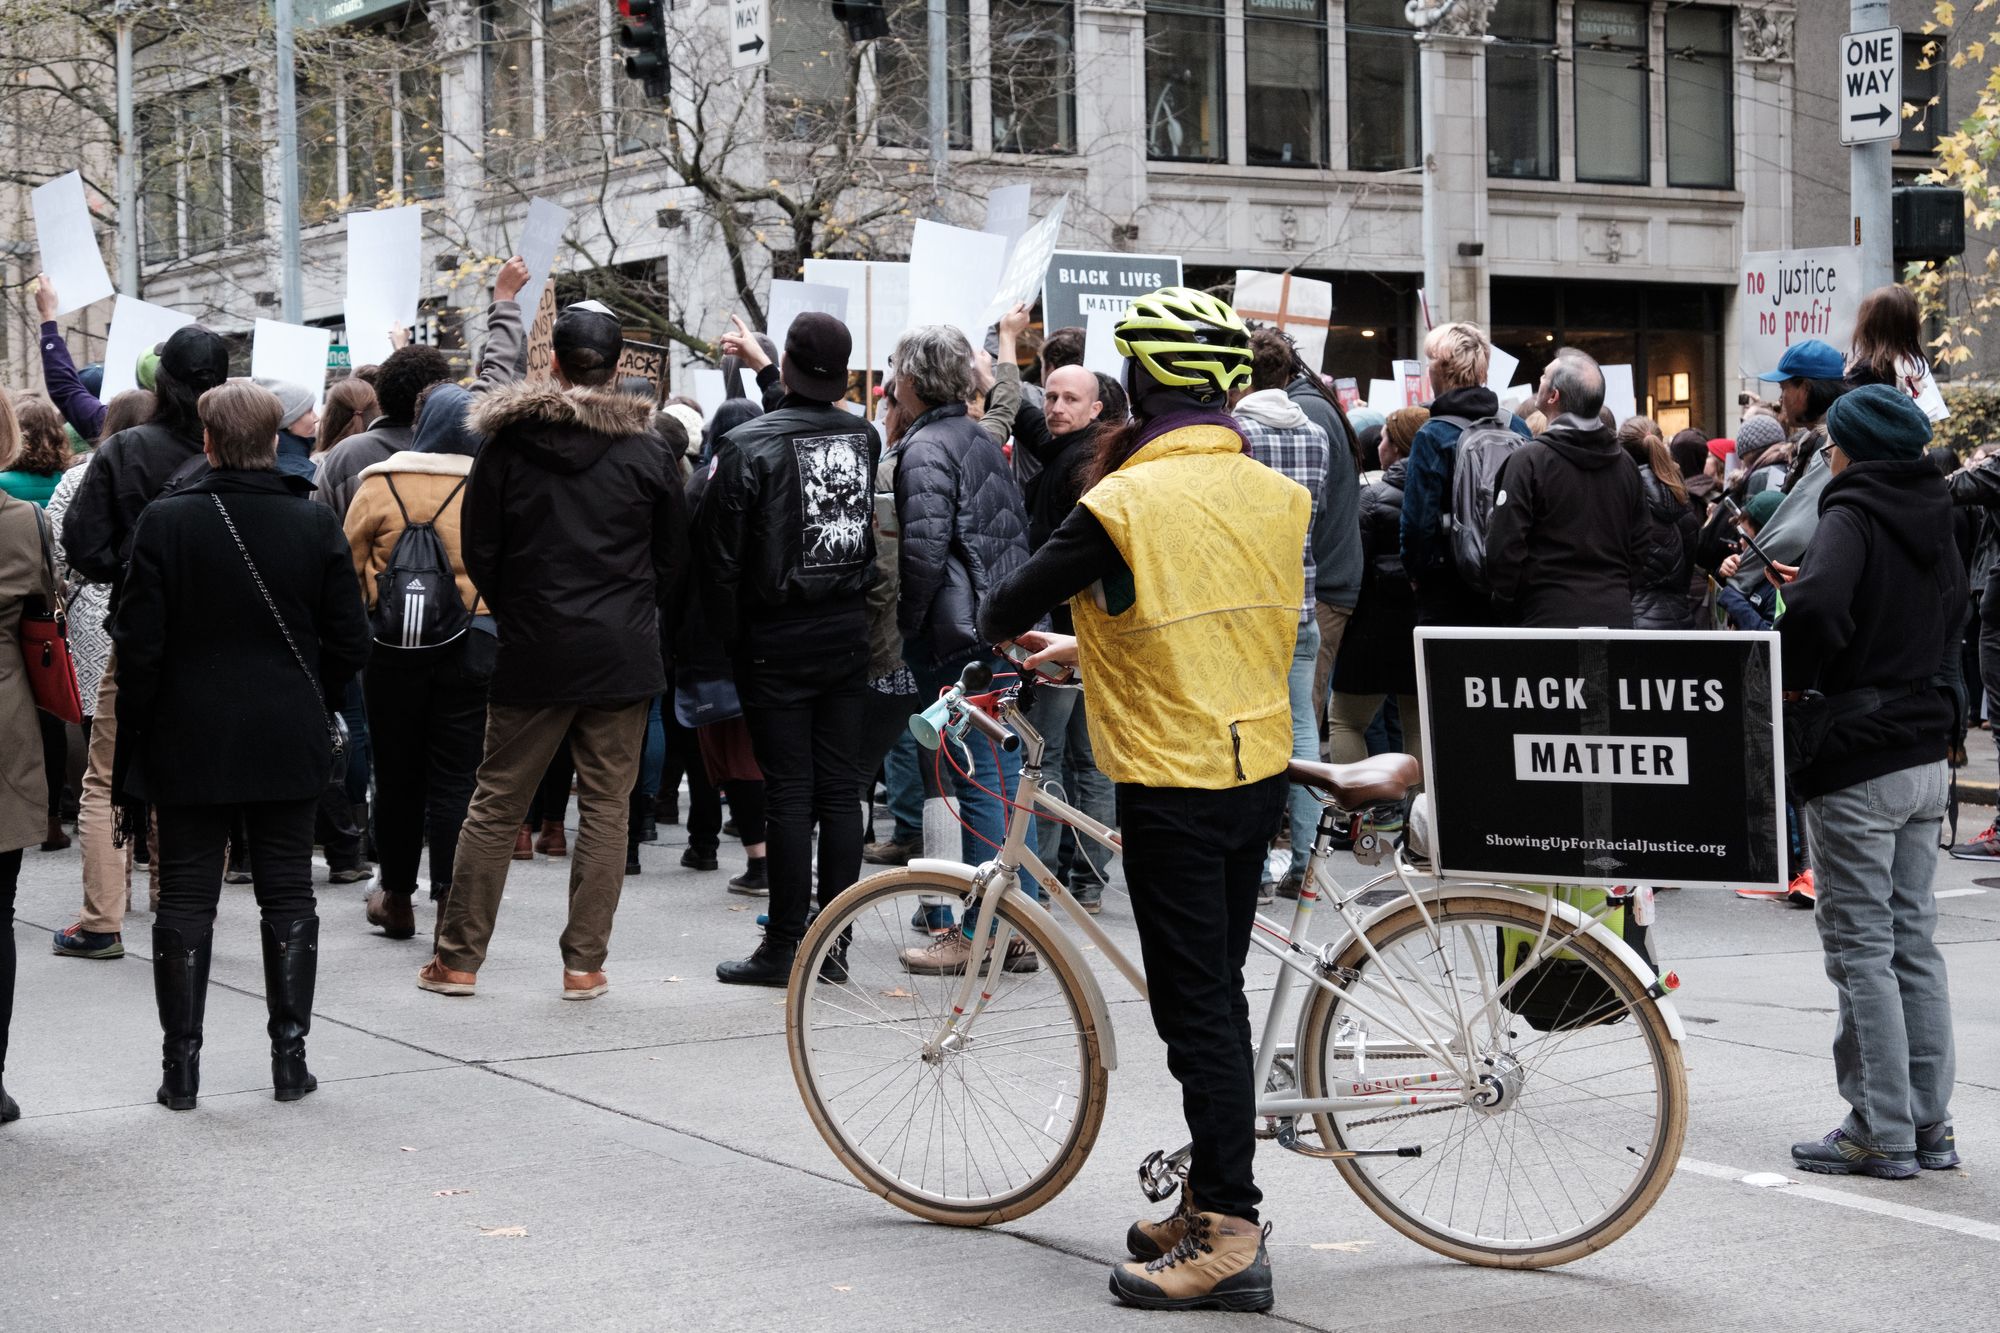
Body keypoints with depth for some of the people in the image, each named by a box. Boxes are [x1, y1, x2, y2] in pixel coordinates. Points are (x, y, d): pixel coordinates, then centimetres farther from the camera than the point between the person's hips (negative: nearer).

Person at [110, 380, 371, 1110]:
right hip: (288, 741, 1)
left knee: (186, 896, 5)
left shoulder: (166, 521, -9)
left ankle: (181, 1064, 6)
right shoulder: (315, 523, -4)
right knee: (287, 893, 9)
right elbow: (350, 643, -1)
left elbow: (138, 645, -8)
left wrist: (134, 734, 4)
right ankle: (290, 1056, 11)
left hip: (189, 741, -1)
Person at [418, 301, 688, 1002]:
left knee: (495, 803, 8)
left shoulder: (508, 443, -2)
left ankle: (458, 957, 11)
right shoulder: (646, 452, -2)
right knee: (605, 806, 5)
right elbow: (674, 560, 7)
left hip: (534, 653, 0)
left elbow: (478, 550, 3)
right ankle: (584, 964, 5)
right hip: (622, 655, 0)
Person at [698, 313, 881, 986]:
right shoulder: (864, 437, 2)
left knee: (788, 792, -2)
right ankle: (832, 945, 11)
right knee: (841, 789, 6)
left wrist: (729, 634, 2)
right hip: (848, 634, 4)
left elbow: (720, 552, -11)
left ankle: (784, 947, 2)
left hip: (777, 641, -4)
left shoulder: (748, 444, -13)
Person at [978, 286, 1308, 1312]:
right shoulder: (1280, 497, 3)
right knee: (1218, 990, 16)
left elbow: (1006, 609, -8)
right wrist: (1092, 648, 24)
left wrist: (1014, 634, 16)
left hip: (1173, 782, -7)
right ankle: (1211, 1201, 26)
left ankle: (1230, 1237, 0)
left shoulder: (1127, 503, -17)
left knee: (1197, 1006, -2)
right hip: (1261, 766, 7)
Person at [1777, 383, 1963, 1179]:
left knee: (1862, 950, -1)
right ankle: (1929, 1126, 18)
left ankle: (1882, 1133, 3)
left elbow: (1817, 608, -33)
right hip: (1926, 754, 8)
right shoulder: (1932, 518, 11)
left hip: (1857, 765, -8)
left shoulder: (1853, 516, -14)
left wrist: (1789, 681, -15)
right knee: (1913, 942, 14)